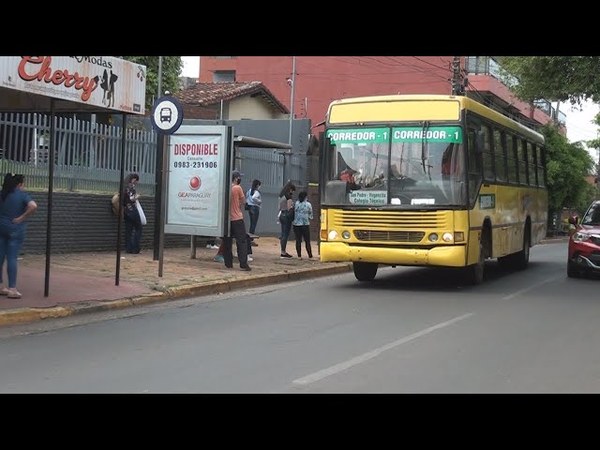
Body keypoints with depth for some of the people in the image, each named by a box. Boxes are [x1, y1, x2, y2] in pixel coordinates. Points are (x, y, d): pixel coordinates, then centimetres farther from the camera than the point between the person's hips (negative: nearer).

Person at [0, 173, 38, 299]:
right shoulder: (22, 195, -9)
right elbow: (33, 206, -26)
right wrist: (22, 217, -15)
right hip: (15, 230, -5)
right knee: (12, 258, -4)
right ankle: (12, 289, -2)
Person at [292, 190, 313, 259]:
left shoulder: (296, 203, 0)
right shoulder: (308, 204, -4)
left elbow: (293, 213, 7)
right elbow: (310, 216, 4)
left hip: (296, 224, 2)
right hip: (305, 224, -2)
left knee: (298, 241, 7)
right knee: (307, 241, 3)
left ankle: (299, 256, 5)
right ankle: (310, 256, 3)